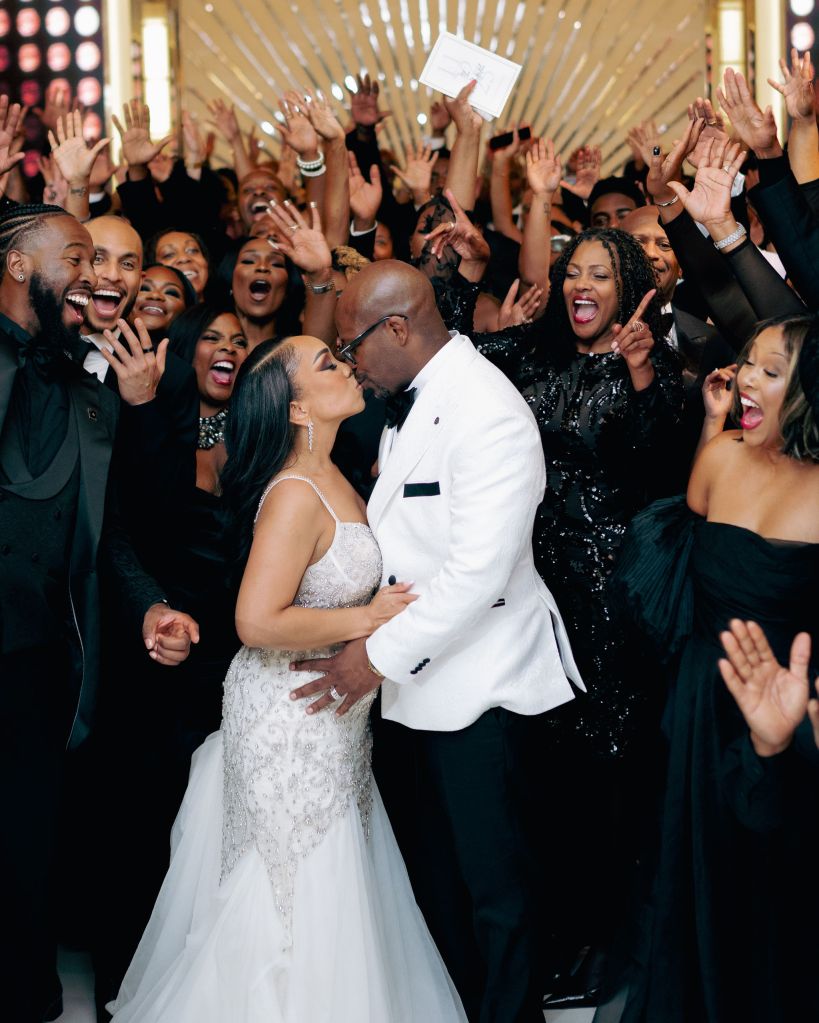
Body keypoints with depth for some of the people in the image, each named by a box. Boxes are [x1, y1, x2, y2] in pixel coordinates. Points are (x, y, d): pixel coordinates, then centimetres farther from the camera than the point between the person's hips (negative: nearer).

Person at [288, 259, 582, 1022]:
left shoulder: (486, 412, -20)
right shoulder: (411, 402, 10)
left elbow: (478, 569, -25)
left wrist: (381, 654, -20)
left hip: (482, 690, -9)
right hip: (420, 683, 9)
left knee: (497, 887, 6)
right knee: (436, 876, 20)